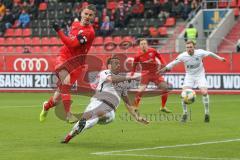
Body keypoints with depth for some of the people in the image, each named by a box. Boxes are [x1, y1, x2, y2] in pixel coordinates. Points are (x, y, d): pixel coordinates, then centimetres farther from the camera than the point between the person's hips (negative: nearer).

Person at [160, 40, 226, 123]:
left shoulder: (200, 53, -18)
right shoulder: (182, 56, -17)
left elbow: (209, 53, 1)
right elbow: (173, 63, -4)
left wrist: (219, 58, 11)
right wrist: (165, 68, -6)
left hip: (200, 75, -1)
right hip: (189, 76, 1)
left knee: (204, 92, -20)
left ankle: (207, 113, -1)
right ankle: (185, 114, 2)